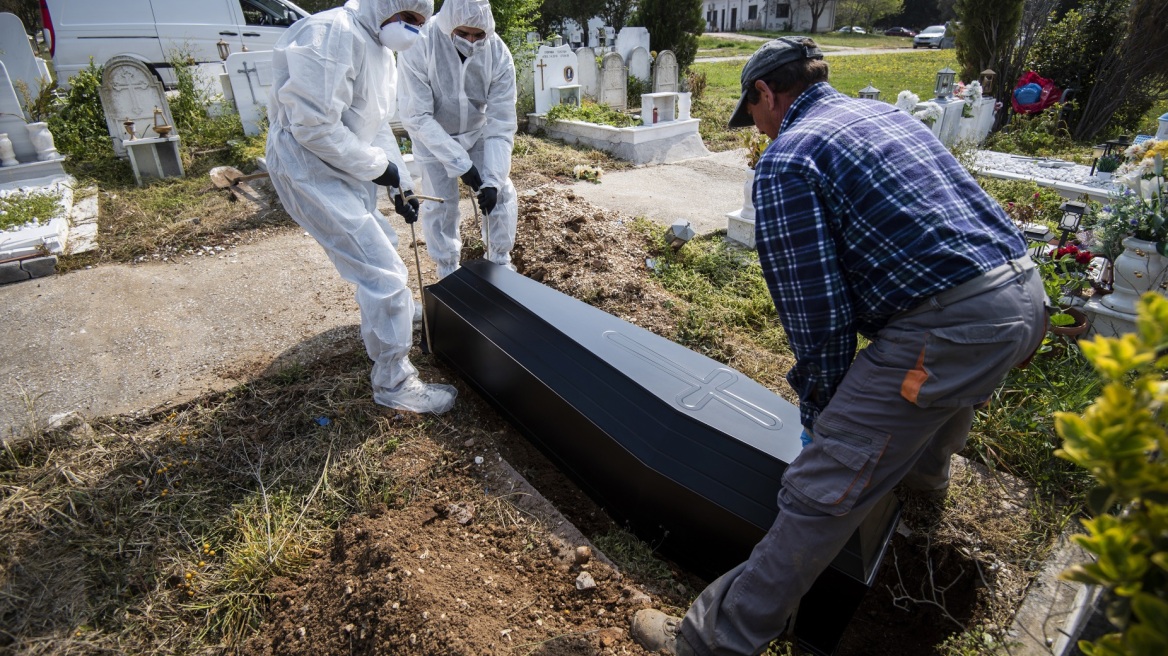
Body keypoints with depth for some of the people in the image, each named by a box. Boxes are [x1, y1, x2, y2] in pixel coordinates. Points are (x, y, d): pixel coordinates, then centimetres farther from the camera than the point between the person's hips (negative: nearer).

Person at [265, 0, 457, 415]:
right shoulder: (333, 34, -21)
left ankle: (386, 320, 53)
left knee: (381, 245, 26)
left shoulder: (378, 47, 11)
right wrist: (379, 167, -17)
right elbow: (313, 126, -26)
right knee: (384, 273, -13)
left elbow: (377, 124, 15)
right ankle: (393, 383, 1)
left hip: (345, 166, 10)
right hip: (310, 171, -10)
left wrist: (401, 182, 8)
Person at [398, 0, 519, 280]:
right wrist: (461, 163, -34)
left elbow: (502, 123, -24)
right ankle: (448, 271, 15)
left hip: (478, 131, 2)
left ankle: (500, 262, 18)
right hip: (433, 135, -2)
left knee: (502, 193, -3)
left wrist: (493, 178, -33)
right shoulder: (420, 47, -31)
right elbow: (417, 117, -29)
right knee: (440, 202, -6)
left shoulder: (499, 54, -25)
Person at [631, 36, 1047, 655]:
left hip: (948, 322, -9)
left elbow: (817, 314, -11)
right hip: (1027, 294, 10)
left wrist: (823, 419, 4)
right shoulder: (885, 112, 19)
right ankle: (924, 470, 71)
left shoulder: (786, 160, -7)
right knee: (949, 388, 40)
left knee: (822, 491, -5)